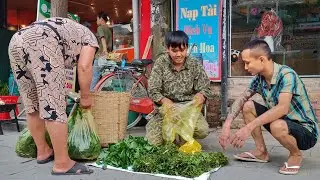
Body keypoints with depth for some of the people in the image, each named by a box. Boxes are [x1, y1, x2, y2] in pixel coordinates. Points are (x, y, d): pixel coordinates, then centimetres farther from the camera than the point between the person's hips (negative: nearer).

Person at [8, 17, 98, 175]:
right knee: (53, 104, -7)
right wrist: (85, 97, 12)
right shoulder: (89, 38, 21)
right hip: (41, 43, -8)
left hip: (16, 42, 9)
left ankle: (43, 151, 27)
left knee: (32, 103, 15)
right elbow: (84, 67, 3)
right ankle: (62, 163, -3)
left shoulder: (67, 30, 40)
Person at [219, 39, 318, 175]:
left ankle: (296, 154, -4)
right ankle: (261, 152, 6)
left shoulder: (286, 74, -26)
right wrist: (227, 124, -13)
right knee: (248, 106, -3)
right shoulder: (259, 78, -4)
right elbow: (241, 100, 2)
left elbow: (282, 108, -37)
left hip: (306, 130, -7)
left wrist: (249, 127, -41)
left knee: (277, 126, -37)